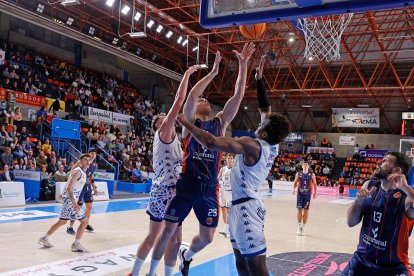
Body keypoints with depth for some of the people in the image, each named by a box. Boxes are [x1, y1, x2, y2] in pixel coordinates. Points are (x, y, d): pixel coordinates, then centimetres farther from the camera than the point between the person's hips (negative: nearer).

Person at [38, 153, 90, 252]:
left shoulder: (83, 173, 13)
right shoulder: (78, 172, -17)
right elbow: (69, 188, -25)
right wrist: (74, 203, -34)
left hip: (71, 199, 10)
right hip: (70, 199, -10)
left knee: (62, 222, 21)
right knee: (84, 221, -9)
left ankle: (44, 239, 33)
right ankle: (76, 245, -2)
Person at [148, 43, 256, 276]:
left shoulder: (221, 123, 11)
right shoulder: (189, 122, 3)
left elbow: (238, 96, 4)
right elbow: (192, 95, -14)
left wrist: (243, 64, -2)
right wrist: (213, 72, -13)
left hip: (209, 188, 3)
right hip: (187, 185, -3)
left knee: (207, 237, 9)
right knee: (168, 231, 4)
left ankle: (186, 255, 42)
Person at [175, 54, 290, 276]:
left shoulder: (251, 146, -17)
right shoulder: (272, 147, 6)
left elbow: (211, 143, -27)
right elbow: (265, 110, 17)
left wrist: (186, 123, -16)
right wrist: (259, 80, 20)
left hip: (245, 207, -10)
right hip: (247, 205, 10)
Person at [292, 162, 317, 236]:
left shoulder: (312, 174, 1)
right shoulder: (298, 174, 2)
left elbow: (314, 184, 5)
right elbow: (295, 182, 9)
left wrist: (315, 192, -2)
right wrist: (294, 189, -6)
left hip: (307, 194, 0)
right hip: (300, 193, 0)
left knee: (306, 210, 3)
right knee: (299, 209, 0)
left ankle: (303, 227, 12)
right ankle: (299, 227, 9)